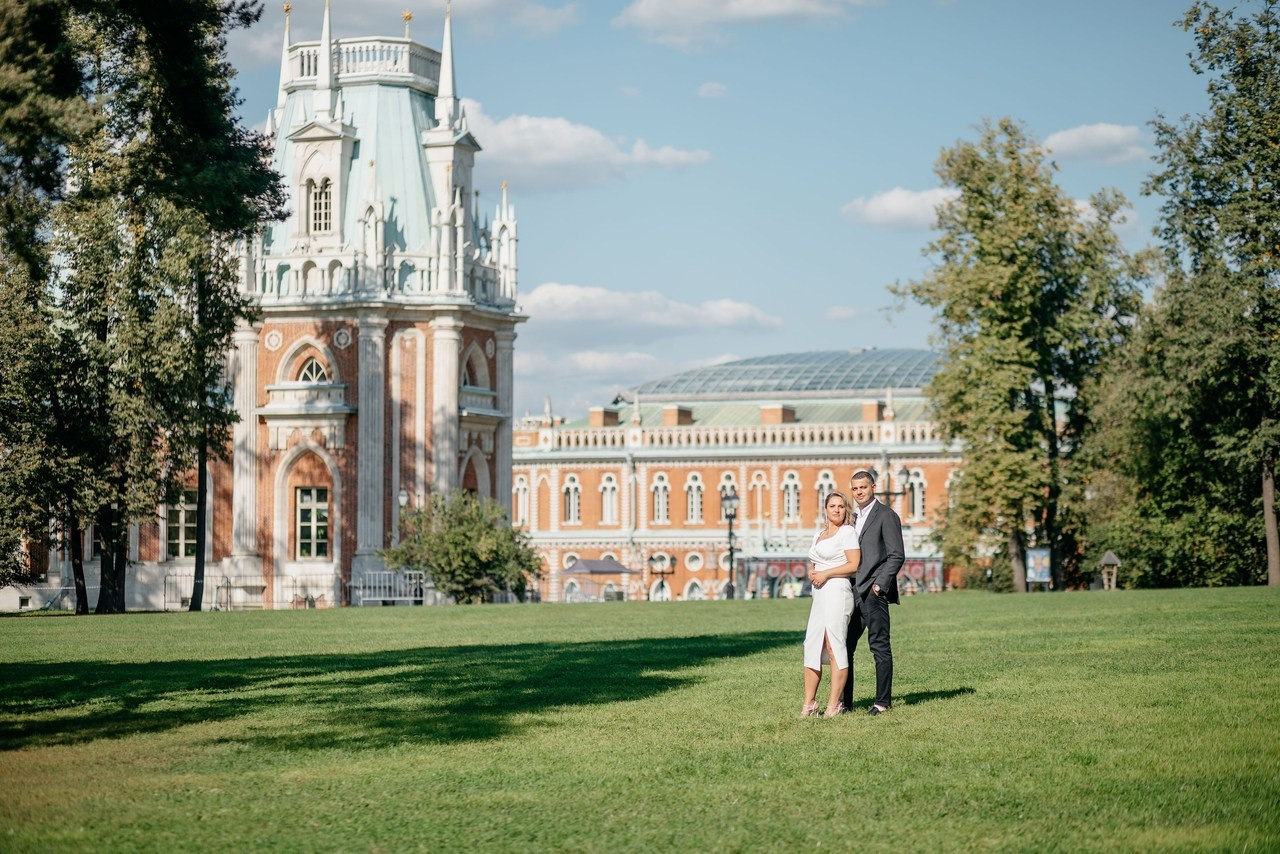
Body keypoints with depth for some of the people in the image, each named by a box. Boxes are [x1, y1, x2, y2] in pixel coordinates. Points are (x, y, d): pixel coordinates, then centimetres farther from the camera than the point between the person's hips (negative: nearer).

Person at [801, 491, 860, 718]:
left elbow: (854, 565, -10)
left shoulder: (847, 532, -2)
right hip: (819, 594, 8)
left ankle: (834, 705, -7)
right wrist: (812, 573, 6)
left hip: (837, 591, -8)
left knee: (834, 647, -9)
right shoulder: (818, 535, 21)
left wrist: (826, 573, -14)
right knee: (812, 645, 4)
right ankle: (809, 703, 7)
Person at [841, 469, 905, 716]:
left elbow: (897, 555, -9)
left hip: (873, 593, -8)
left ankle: (883, 701, 1)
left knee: (880, 647, -3)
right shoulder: (852, 518, 19)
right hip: (852, 593, 8)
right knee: (843, 646, 5)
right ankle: (844, 701, 10)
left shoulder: (886, 516, -3)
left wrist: (879, 585, -14)